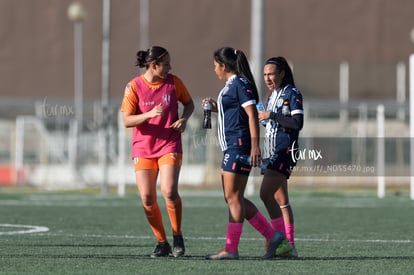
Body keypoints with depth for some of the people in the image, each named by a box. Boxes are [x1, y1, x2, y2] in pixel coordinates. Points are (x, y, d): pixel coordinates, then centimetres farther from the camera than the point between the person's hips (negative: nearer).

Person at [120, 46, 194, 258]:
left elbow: (188, 103, 16)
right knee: (147, 199, -5)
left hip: (169, 146, 0)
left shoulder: (173, 82, 0)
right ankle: (162, 243, 11)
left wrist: (184, 119, -4)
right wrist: (149, 114, -24)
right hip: (143, 149, 0)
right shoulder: (134, 86, -6)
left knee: (169, 191, -19)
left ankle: (177, 237, 1)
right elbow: (127, 121, -8)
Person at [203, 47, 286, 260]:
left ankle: (231, 249, -5)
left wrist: (255, 145, -23)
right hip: (231, 147, 11)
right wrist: (216, 107, 19)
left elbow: (252, 115, -18)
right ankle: (272, 236, 12)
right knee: (232, 198, 10)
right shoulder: (231, 85, 18)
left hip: (240, 146, -11)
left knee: (233, 197, -8)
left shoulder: (241, 84, -11)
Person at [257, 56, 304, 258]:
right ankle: (289, 245, 10)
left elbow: (297, 123, -19)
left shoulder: (292, 94, -8)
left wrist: (272, 115, -17)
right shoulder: (272, 96, 18)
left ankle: (281, 239, -20)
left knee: (266, 194, -20)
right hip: (272, 151, 9)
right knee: (281, 200, 8)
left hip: (284, 151, -9)